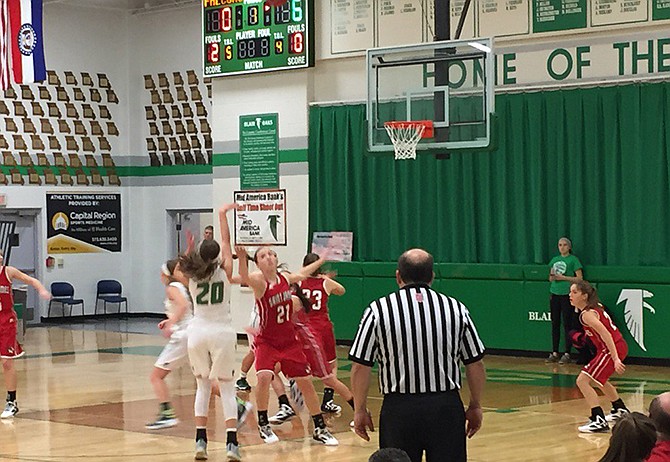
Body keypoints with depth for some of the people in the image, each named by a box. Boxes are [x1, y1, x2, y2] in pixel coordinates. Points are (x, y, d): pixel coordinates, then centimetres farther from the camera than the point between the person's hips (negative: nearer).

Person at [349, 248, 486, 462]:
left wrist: (360, 409, 8)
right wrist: (475, 406, 17)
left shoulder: (378, 310, -3)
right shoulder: (456, 308, 2)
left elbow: (360, 367, -3)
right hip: (446, 407, 1)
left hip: (399, 409, -1)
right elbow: (475, 364, 5)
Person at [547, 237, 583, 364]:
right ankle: (554, 353, 11)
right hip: (554, 294, 6)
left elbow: (579, 278, -6)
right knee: (555, 324, 6)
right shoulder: (554, 260, 15)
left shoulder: (573, 260, -2)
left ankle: (567, 354, -2)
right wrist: (552, 276, -2)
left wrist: (563, 277, -13)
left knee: (567, 324, -5)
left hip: (567, 295, -6)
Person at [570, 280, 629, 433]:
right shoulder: (595, 307, 10)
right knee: (598, 380, 33)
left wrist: (615, 359, -32)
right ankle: (620, 410, 50)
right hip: (619, 347, 10)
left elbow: (605, 334, -27)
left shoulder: (587, 314, -19)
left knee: (582, 381, -15)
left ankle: (599, 421, -21)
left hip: (613, 348, -10)